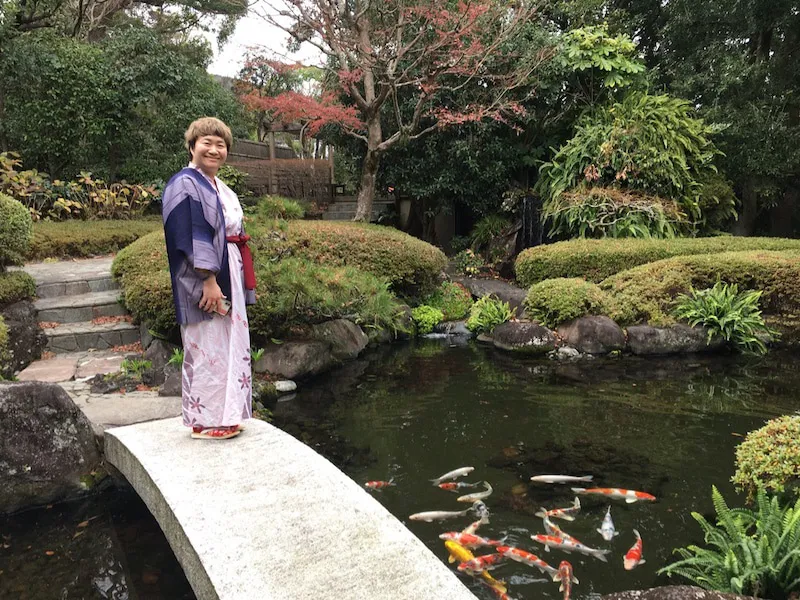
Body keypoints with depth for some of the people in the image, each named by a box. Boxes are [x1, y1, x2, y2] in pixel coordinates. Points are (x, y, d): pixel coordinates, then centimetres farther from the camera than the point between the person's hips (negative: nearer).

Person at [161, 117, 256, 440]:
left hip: (229, 279, 10)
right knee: (206, 349, -3)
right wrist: (209, 280, -24)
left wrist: (242, 279, 17)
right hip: (201, 282, -9)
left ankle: (226, 415, 23)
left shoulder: (222, 189, 17)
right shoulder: (185, 185, -10)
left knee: (230, 347, 13)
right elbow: (190, 239, -19)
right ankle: (205, 420, 8)